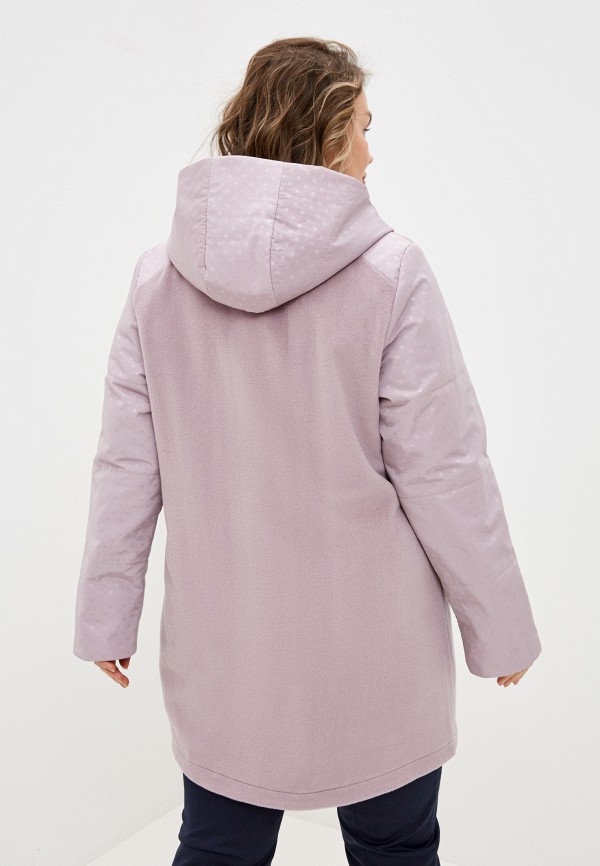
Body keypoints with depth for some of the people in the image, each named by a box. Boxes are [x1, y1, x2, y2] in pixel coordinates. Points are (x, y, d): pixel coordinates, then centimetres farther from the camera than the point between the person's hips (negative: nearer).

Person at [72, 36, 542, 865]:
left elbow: (127, 468, -1)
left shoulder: (160, 276, -4)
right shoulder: (389, 271, -14)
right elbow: (443, 470, -13)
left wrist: (107, 615, 10)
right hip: (372, 649, -2)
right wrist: (498, 627, -1)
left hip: (221, 650, 3)